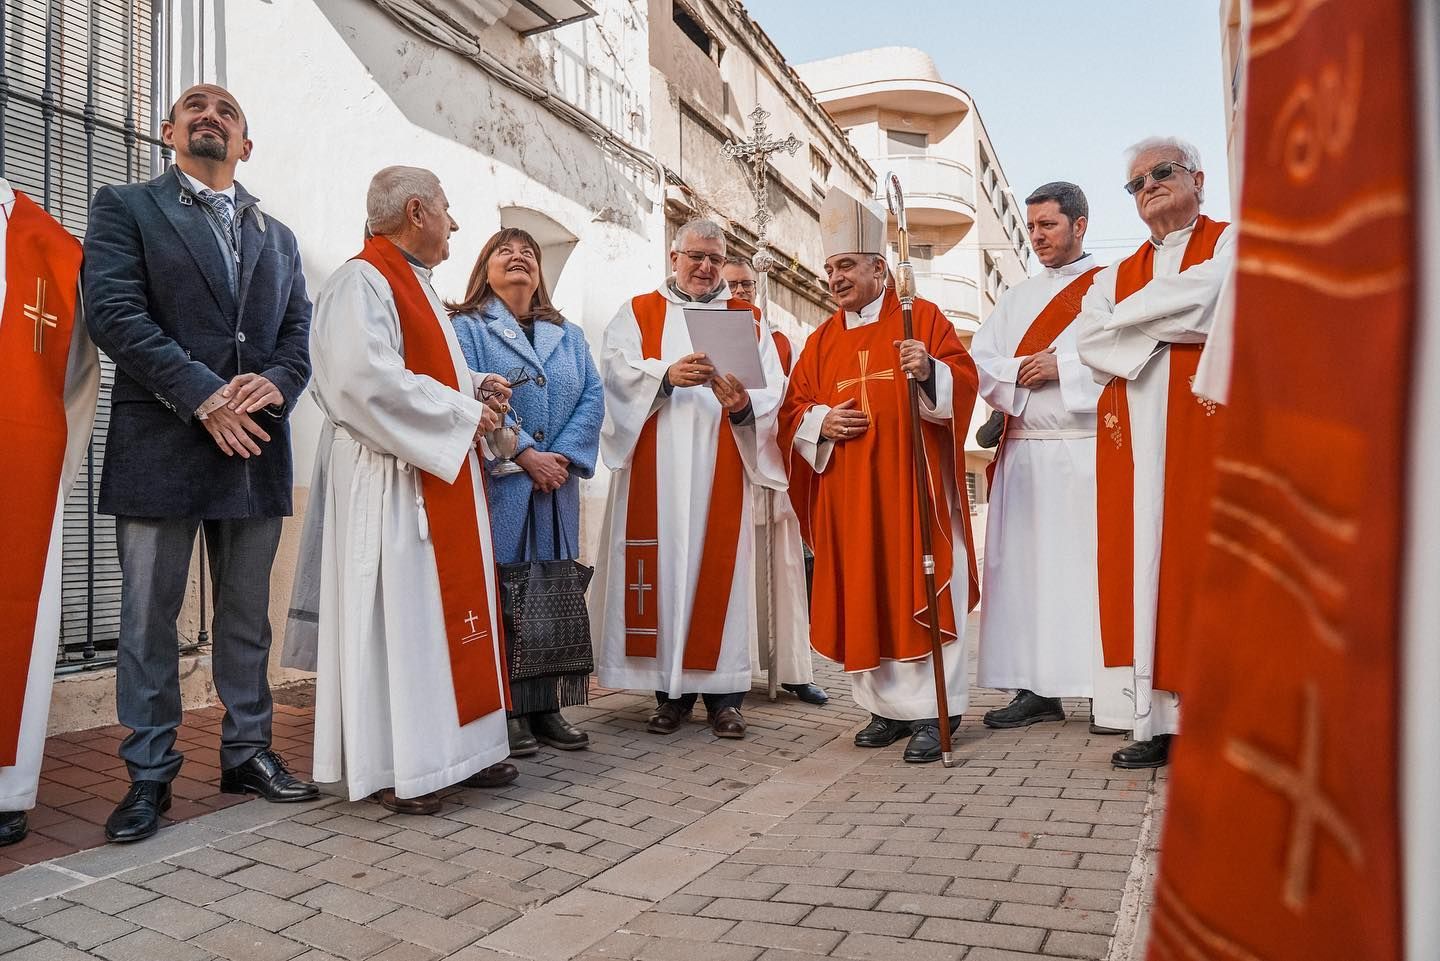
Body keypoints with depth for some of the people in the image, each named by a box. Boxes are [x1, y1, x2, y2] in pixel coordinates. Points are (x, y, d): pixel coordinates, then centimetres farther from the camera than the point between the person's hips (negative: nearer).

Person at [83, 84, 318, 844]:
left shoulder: (277, 236, 19)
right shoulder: (124, 208, 7)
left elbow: (299, 332, 10)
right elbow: (113, 311, -8)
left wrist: (275, 384, -12)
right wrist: (204, 395, -17)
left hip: (256, 447, 4)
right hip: (160, 445, -4)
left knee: (247, 616, 11)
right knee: (149, 618, 3)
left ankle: (247, 752, 23)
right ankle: (149, 774, 14)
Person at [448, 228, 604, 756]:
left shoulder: (569, 336, 19)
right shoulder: (466, 327, 5)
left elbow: (593, 397, 6)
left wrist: (562, 456, -10)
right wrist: (525, 454, -18)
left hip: (556, 488, 5)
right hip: (495, 484, -4)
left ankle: (548, 704, 14)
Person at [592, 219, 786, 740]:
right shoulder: (637, 312, 15)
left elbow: (772, 389, 3)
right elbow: (618, 371, -4)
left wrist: (743, 403, -19)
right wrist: (667, 375, -21)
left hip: (721, 469, 0)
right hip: (655, 470, 0)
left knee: (720, 570, -2)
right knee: (664, 568, -1)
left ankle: (724, 695, 6)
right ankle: (671, 692, 9)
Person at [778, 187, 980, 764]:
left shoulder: (922, 317, 4)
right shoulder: (822, 340, 17)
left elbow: (964, 382, -4)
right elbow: (793, 410, 14)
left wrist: (930, 372, -24)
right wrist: (821, 422, -7)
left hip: (910, 483, -4)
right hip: (846, 493, 5)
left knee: (917, 590, -4)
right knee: (862, 596, 5)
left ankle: (933, 712, 5)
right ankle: (888, 706, 16)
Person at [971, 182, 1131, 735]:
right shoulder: (1017, 299, 21)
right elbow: (980, 363, 11)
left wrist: (1062, 367, -12)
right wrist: (1020, 371, -7)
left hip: (1088, 453, -5)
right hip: (1024, 455, 5)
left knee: (1093, 566, -6)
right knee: (1027, 567, 4)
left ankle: (1111, 696, 0)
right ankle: (1039, 689, 11)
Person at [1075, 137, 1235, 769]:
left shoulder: (1232, 243, 11)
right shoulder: (1118, 274, 24)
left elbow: (1201, 299, -11)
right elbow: (1087, 339, 5)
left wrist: (1126, 319, 1)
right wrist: (1167, 328, -5)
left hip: (1205, 428, -4)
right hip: (1133, 437, 4)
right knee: (1146, 568, -1)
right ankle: (1162, 722, 2)